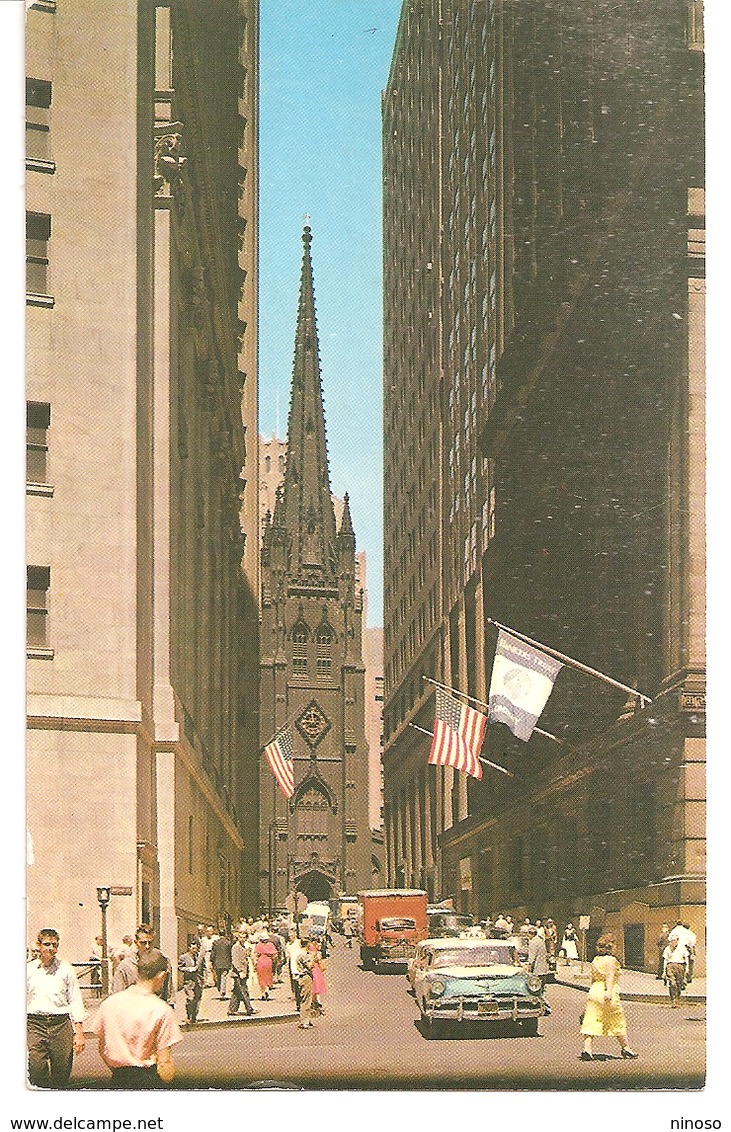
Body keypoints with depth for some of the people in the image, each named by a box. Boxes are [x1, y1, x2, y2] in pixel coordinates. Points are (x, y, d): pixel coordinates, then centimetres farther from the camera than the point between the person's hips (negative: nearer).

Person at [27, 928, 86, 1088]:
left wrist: (79, 1032, 1)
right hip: (35, 1023, 0)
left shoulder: (65, 969, 6)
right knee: (36, 1073, -9)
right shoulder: (28, 969, 7)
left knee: (62, 1073, 1)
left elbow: (75, 1001, 7)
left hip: (61, 1022, 0)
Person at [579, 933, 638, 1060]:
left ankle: (587, 1049, -12)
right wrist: (609, 991, -33)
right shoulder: (611, 960, -8)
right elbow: (610, 976, -22)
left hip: (594, 990, 6)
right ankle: (625, 1048, 22)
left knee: (591, 1021, 1)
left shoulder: (595, 960, 12)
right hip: (606, 992, -6)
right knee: (618, 1021, 11)